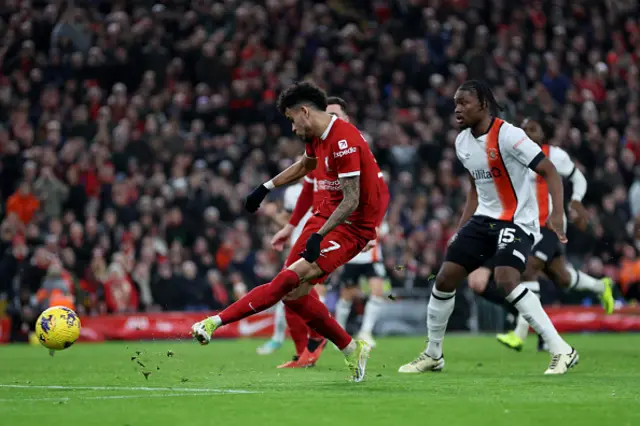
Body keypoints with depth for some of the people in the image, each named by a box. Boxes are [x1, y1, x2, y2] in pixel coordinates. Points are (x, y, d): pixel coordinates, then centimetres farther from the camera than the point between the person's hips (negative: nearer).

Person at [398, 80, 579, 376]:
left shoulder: (508, 135, -18)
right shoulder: (462, 142, 6)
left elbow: (549, 172, -19)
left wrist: (557, 213, -33)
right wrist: (461, 229, 18)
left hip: (517, 221, -8)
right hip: (484, 218, 8)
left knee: (505, 279, -28)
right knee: (445, 278, 1)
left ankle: (562, 351, -21)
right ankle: (432, 355, 19)